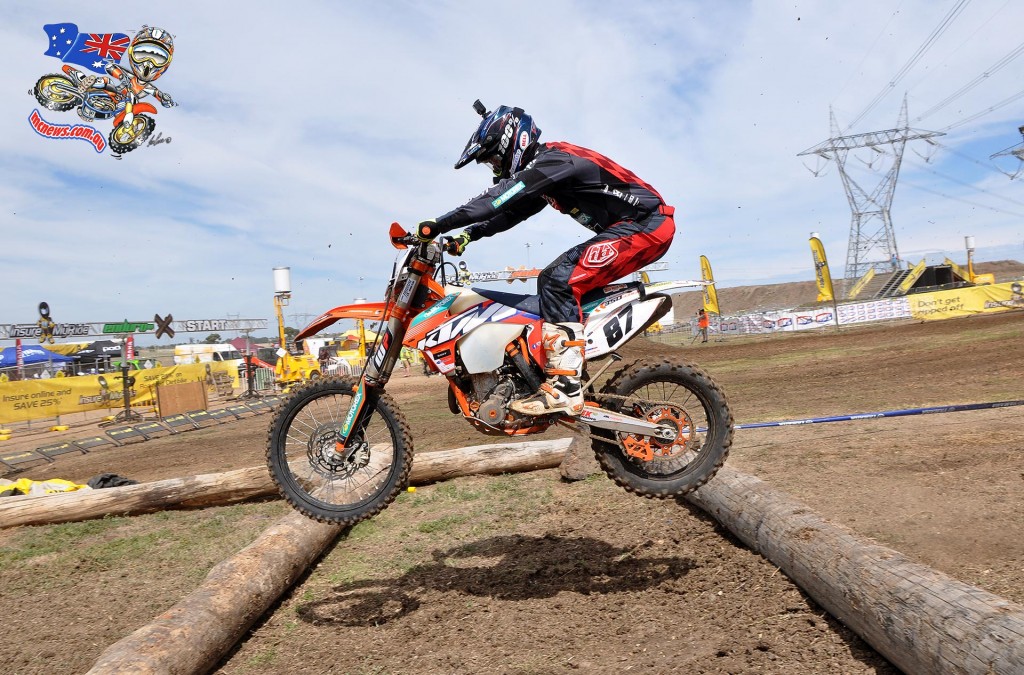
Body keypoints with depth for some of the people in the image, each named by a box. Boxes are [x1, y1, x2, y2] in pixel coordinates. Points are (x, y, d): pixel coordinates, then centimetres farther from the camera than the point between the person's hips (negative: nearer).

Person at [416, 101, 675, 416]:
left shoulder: (553, 160, -16)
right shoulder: (542, 170, 16)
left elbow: (497, 200, -26)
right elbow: (510, 213, 17)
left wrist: (437, 225, -28)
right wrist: (467, 235, 2)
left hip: (645, 224, -11)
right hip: (630, 227, 11)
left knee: (558, 281, -22)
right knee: (552, 279, 13)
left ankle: (565, 388, -25)